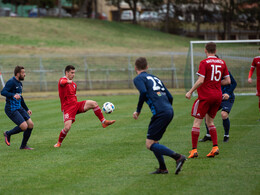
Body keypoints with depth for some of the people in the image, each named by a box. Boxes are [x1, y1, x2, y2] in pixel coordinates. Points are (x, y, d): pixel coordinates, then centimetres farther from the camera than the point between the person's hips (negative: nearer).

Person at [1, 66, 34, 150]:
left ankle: (23, 146, 12)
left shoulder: (19, 83, 15)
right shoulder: (11, 82, -14)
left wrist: (27, 109, 30)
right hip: (11, 109, -9)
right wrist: (13, 95, -42)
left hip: (19, 108, 9)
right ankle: (8, 134, 8)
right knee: (24, 126, -17)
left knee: (30, 125, 0)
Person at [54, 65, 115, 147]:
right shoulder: (62, 80, -7)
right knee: (67, 127, -20)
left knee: (93, 103, -13)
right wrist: (68, 81, -51)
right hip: (67, 107, -7)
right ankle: (59, 143, 5)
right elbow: (62, 82, -35)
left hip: (75, 105, 7)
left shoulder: (73, 84, 18)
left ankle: (104, 122, -8)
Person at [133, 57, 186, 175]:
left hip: (160, 112, -8)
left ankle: (178, 157, -15)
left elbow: (143, 92, -16)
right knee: (154, 142, 19)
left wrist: (138, 111, -8)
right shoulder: (154, 78, 26)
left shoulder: (138, 79, 5)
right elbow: (170, 97, 23)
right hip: (169, 111, 8)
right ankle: (162, 168, 18)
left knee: (150, 145, -5)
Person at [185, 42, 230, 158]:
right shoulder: (222, 63, 7)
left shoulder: (204, 63, -10)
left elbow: (200, 80, -18)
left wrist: (190, 92, -9)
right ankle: (215, 147, 7)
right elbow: (228, 81, 8)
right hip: (218, 95, 6)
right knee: (209, 121, 18)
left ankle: (194, 150, -4)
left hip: (205, 96, -6)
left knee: (197, 122, -1)